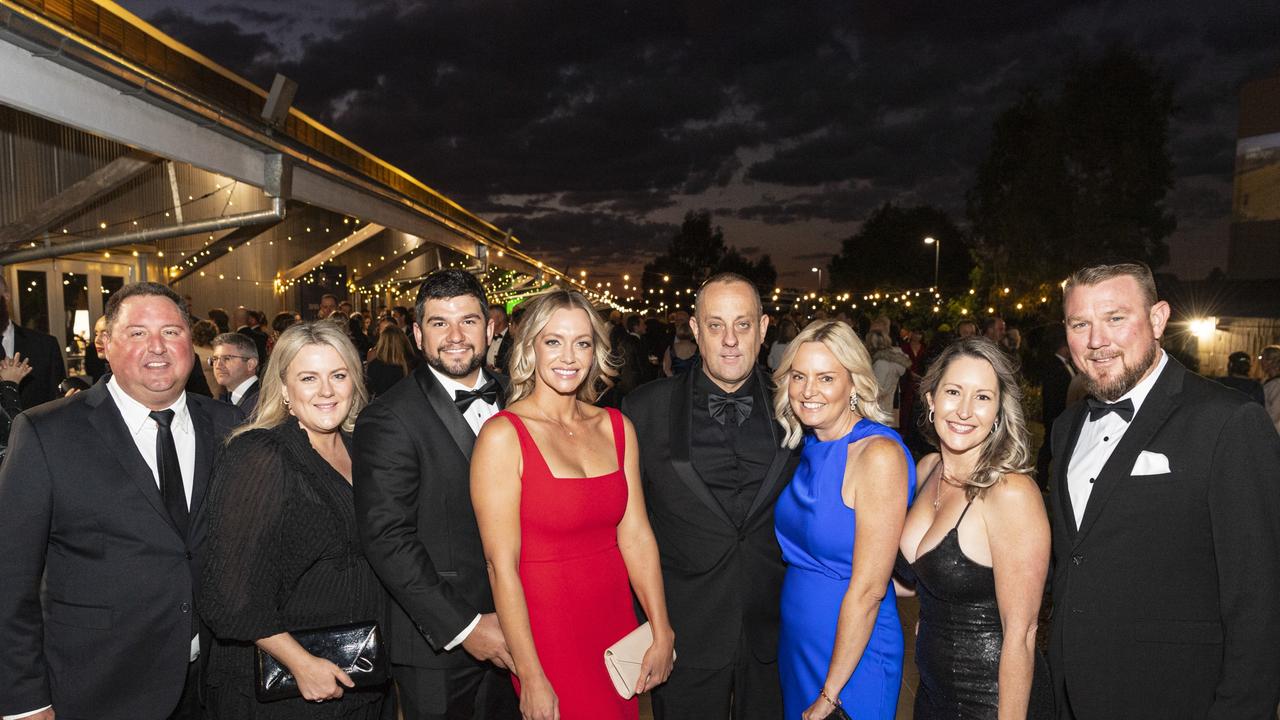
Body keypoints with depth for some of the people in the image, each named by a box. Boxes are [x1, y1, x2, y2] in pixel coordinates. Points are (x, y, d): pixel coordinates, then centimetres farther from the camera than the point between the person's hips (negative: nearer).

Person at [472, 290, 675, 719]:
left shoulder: (616, 427, 2)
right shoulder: (503, 435, -14)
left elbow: (636, 535, 1)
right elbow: (502, 565, -15)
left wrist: (662, 634, -1)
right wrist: (531, 679, -14)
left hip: (616, 623, 5)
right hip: (544, 631, -5)